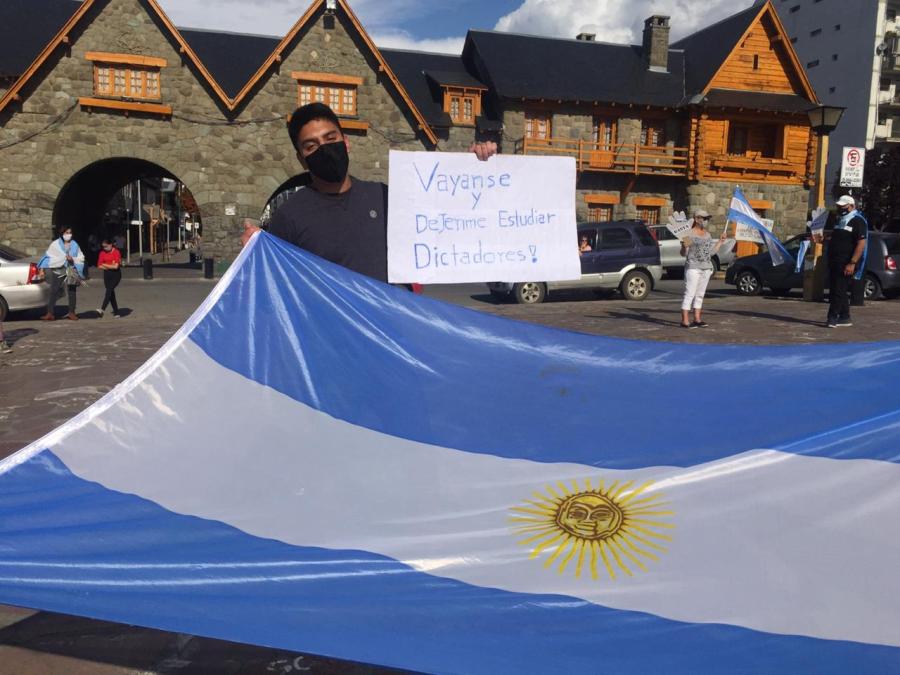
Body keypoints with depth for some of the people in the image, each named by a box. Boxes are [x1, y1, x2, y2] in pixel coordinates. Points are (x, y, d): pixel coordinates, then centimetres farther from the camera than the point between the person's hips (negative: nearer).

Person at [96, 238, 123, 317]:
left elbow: (116, 266, -14)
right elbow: (99, 266, 6)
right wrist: (110, 266, -7)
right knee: (111, 292, 4)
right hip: (107, 274, 5)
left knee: (109, 289, -22)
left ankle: (102, 309, -32)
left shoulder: (116, 252, -7)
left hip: (116, 274, -5)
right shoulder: (102, 253, 6)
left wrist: (105, 265, -3)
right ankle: (116, 313, 9)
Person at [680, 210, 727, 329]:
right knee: (689, 294, -10)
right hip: (693, 267, -7)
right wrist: (685, 246, -28)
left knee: (700, 294, 10)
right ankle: (685, 321, -10)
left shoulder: (707, 234, 14)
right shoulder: (690, 234, -7)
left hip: (706, 268, 7)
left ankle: (697, 319, 15)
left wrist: (720, 241, 17)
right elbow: (683, 253, -7)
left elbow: (711, 252, 18)